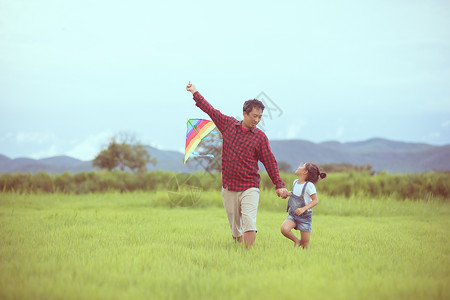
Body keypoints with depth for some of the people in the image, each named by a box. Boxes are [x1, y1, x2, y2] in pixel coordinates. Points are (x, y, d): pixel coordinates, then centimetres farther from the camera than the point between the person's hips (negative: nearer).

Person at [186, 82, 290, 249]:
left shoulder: (260, 137, 0)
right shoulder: (228, 124, 6)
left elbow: (270, 162, 3)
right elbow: (210, 110, 18)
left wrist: (279, 185, -2)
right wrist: (195, 92, 28)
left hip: (249, 187, -3)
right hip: (228, 187, 3)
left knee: (249, 221, -19)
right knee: (235, 227, 7)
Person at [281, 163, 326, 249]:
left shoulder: (309, 185, -16)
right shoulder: (295, 182, 4)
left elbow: (315, 200, -17)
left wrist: (303, 209, -28)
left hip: (305, 216, -5)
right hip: (292, 215, 5)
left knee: (305, 243, -1)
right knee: (284, 229, -23)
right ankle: (297, 241, 1)